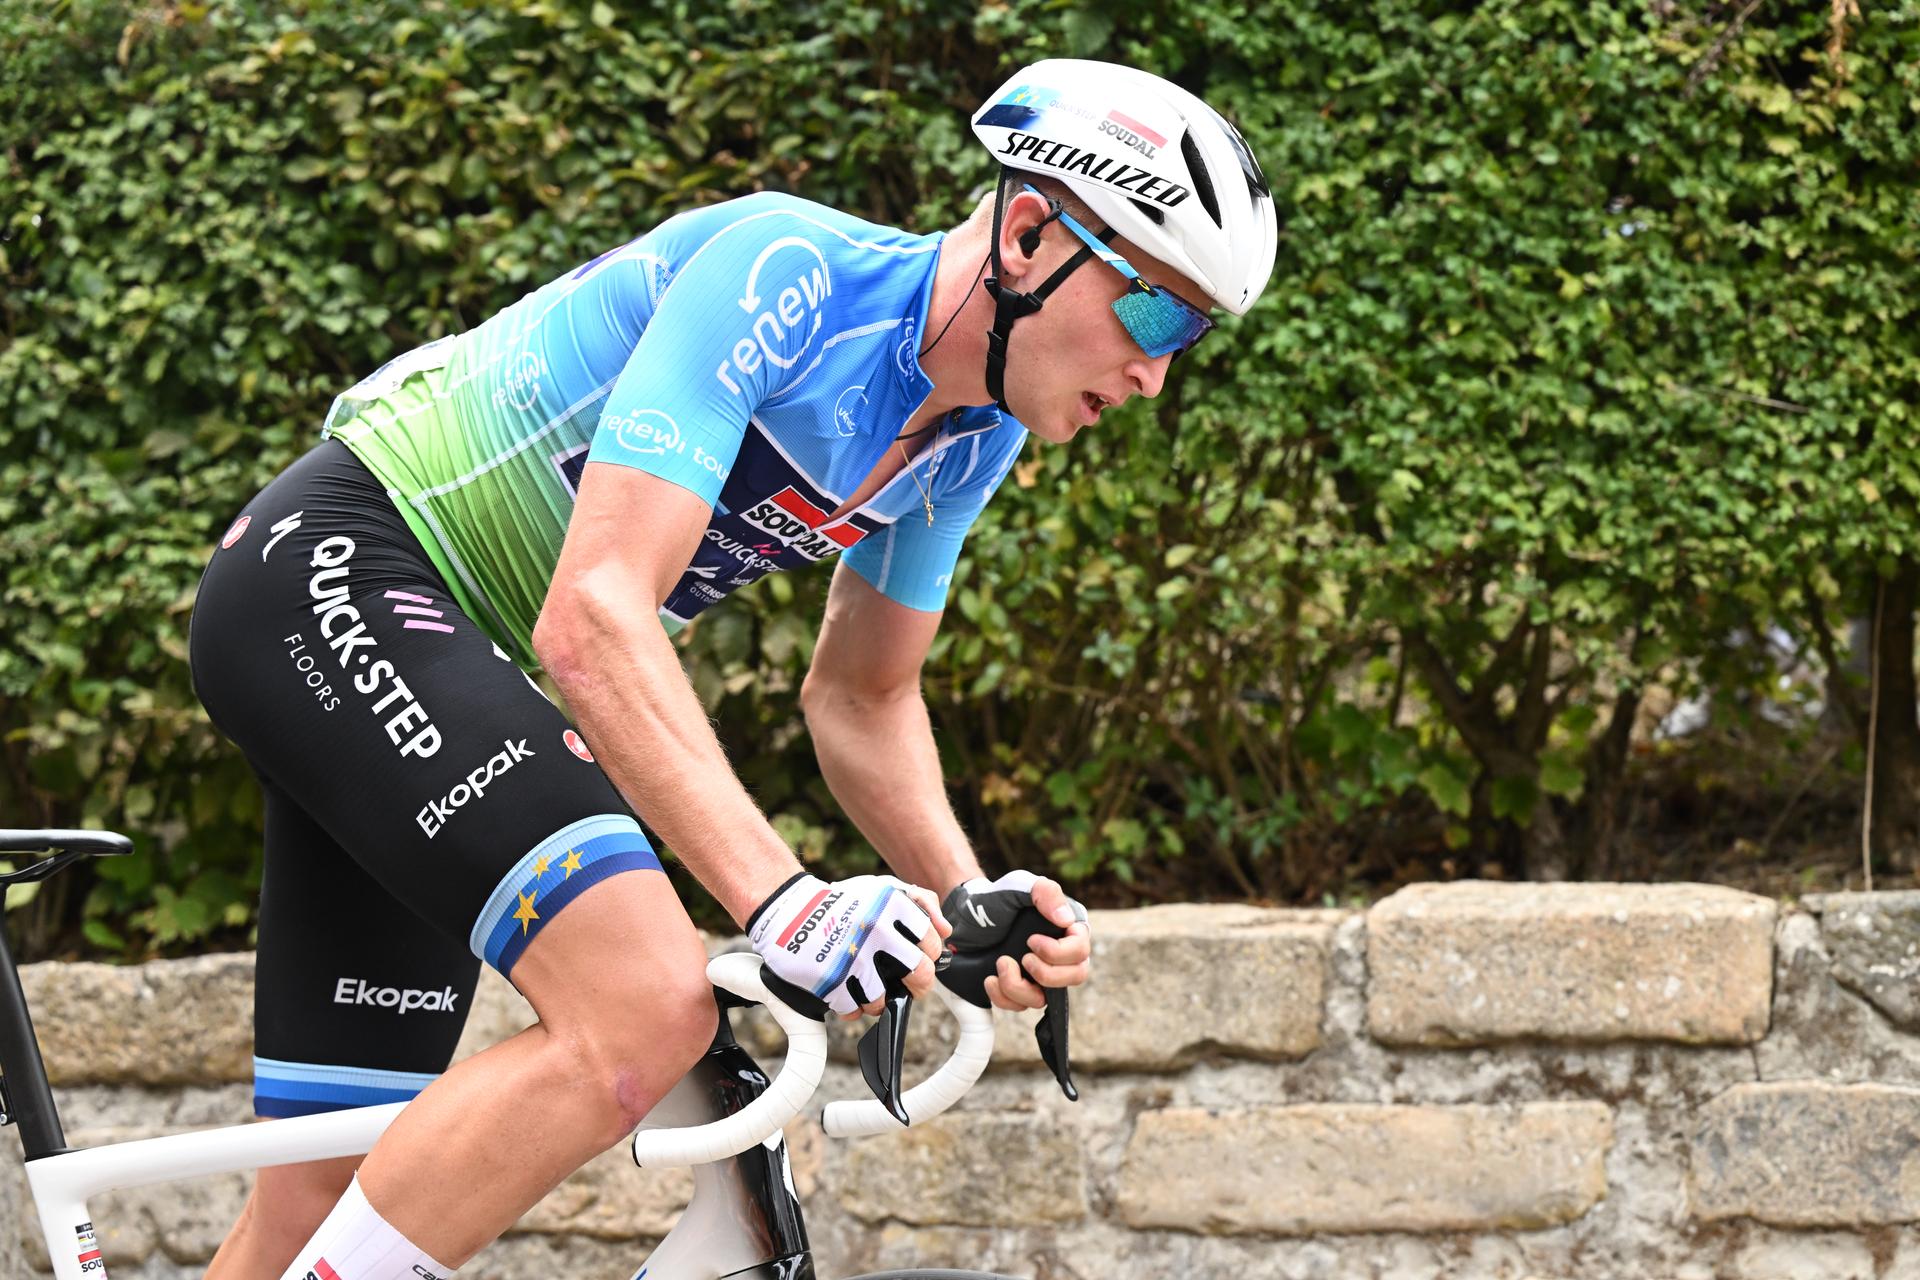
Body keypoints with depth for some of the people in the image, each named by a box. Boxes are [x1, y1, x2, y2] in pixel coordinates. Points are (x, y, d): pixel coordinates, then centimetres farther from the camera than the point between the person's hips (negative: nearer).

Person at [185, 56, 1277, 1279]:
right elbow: (594, 616, -32)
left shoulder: (975, 438, 3)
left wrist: (966, 896, -5)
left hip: (441, 647, 9)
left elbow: (861, 697, 14)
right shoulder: (788, 273, -24)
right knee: (645, 1011, -27)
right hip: (331, 572, -9)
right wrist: (782, 900, -39)